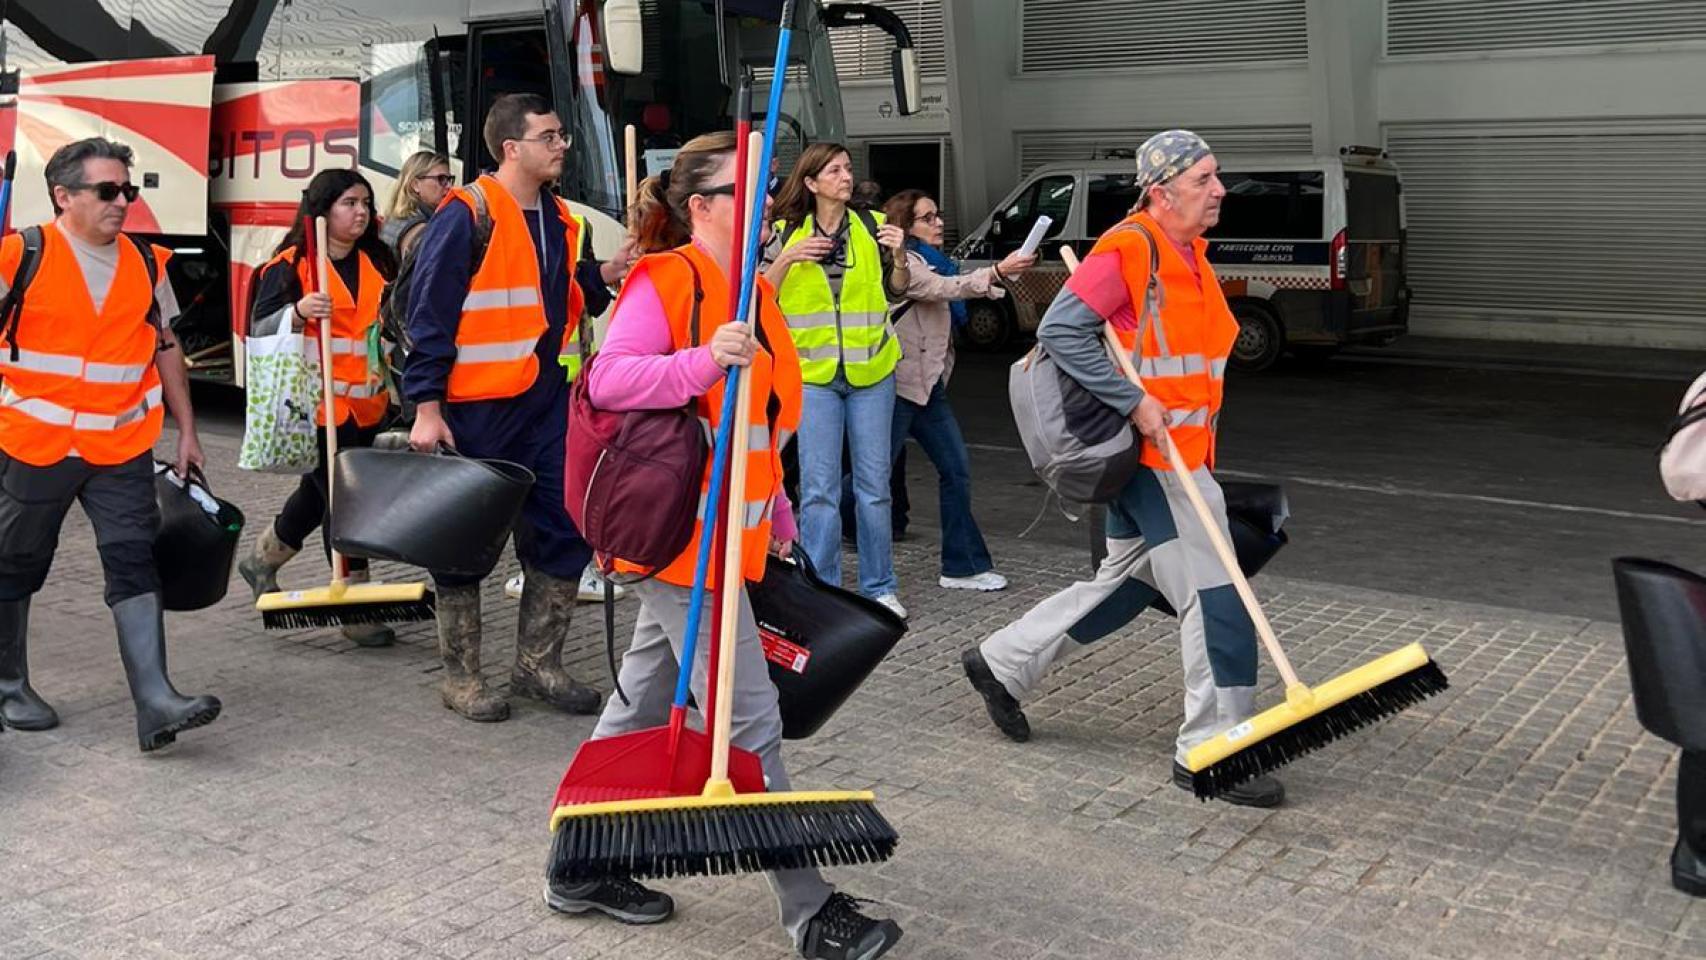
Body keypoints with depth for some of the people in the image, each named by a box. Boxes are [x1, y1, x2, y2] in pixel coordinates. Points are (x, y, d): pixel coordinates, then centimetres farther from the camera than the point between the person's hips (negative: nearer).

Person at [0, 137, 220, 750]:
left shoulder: (147, 264, 6)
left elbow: (166, 348, 15)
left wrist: (186, 431, 14)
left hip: (123, 447, 3)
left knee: (134, 561, -6)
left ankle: (155, 703, -11)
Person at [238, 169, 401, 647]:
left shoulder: (376, 262, 14)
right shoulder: (290, 265, -5)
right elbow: (261, 330, -9)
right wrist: (299, 311, -26)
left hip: (366, 406, 7)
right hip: (316, 406, -7)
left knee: (318, 493, 18)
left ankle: (262, 561, 41)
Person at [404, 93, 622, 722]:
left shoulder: (560, 220, 12)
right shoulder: (466, 216, -11)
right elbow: (429, 313, -13)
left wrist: (603, 277, 2)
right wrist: (427, 407, -16)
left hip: (547, 405, 7)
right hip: (476, 409, -7)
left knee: (565, 531, 8)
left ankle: (537, 664, 23)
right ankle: (461, 675, 17)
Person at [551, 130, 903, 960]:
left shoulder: (750, 289, 16)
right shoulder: (663, 279, -11)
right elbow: (609, 378, -22)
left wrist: (778, 524, 22)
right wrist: (706, 360, -34)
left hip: (727, 533, 9)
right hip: (682, 531, -9)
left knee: (642, 704, 16)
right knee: (748, 718, -5)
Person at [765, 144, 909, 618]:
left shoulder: (871, 226, 4)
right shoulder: (787, 233, 1)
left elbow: (896, 292, 12)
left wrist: (898, 256, -7)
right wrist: (786, 260, -16)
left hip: (871, 370, 1)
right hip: (813, 371, -1)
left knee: (874, 484, 6)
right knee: (819, 487, -3)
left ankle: (879, 587, 17)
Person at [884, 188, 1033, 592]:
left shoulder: (931, 260, 19)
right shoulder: (901, 262, -12)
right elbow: (945, 289, -27)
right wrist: (998, 271, -38)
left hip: (929, 383, 9)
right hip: (899, 383, -9)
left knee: (956, 470, 5)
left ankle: (963, 566, 10)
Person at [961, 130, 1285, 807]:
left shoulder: (1191, 254, 14)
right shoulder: (1129, 249, -16)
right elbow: (1059, 329, -21)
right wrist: (1134, 403, -23)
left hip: (1177, 454, 10)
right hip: (1149, 452, -10)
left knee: (1126, 583, 18)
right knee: (1215, 597, -6)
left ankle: (1002, 662, 29)